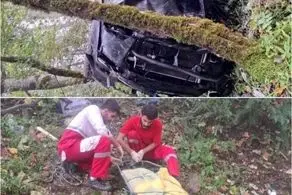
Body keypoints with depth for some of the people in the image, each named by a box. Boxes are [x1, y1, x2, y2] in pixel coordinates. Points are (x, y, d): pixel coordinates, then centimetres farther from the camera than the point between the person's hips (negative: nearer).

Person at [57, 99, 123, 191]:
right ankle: (95, 179, -17)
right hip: (69, 146, -9)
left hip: (75, 148, 9)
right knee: (104, 141, -26)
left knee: (106, 161, 10)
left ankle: (73, 165, 13)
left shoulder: (100, 120, 19)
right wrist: (118, 145, -11)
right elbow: (103, 132, -21)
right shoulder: (93, 109, -7)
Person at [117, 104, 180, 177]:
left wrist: (143, 151, -29)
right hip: (137, 150, 0)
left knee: (169, 150, -27)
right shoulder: (133, 121, -25)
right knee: (132, 133, -29)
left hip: (151, 149, 1)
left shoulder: (158, 124, -23)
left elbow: (155, 143, -14)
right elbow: (119, 139, -29)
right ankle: (136, 162, -16)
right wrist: (132, 153, -37)